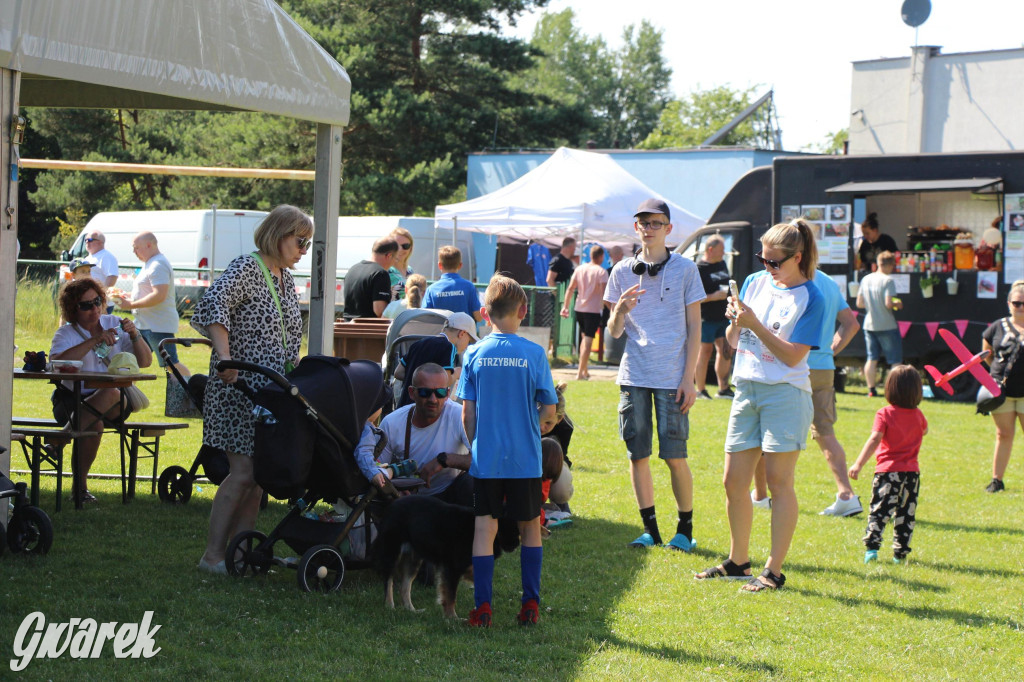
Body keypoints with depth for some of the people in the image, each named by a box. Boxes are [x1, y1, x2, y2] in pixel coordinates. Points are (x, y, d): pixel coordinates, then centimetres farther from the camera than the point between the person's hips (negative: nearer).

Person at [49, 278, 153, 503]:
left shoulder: (114, 324, 9)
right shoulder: (66, 333, 0)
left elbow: (145, 361, 5)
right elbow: (56, 362, -24)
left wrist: (135, 336, -15)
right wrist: (94, 340, -28)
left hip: (113, 405, 2)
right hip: (72, 399, -2)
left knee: (111, 393, -35)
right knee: (96, 424, -35)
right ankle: (80, 485, -22)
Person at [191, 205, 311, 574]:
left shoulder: (286, 279, 17)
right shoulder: (246, 267, -10)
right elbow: (213, 304, -26)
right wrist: (225, 357, -36)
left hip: (271, 391, 8)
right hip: (240, 388, -8)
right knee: (244, 471, -12)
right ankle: (212, 554, -8)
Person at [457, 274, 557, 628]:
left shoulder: (474, 355, -2)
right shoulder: (534, 354, -6)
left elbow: (467, 414, 0)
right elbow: (549, 411, -4)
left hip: (485, 458, 0)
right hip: (525, 459, 0)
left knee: (485, 528, 3)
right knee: (530, 527, 14)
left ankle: (482, 607, -2)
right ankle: (530, 604, 15)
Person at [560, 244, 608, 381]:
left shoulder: (579, 269, 7)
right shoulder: (601, 272, -9)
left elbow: (570, 289, 5)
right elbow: (604, 292, -17)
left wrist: (565, 306, 7)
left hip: (579, 308, 6)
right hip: (593, 310, -6)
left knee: (584, 338, 21)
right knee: (588, 341, -5)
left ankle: (585, 370, 26)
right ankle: (581, 372, -10)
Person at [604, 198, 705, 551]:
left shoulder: (685, 269, 2)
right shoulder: (623, 271, 8)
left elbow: (694, 328, 2)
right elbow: (613, 331, 9)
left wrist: (689, 379, -4)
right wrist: (620, 310, -14)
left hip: (671, 377, -3)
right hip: (633, 376, 3)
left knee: (674, 456, -5)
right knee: (638, 455, 3)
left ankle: (685, 528, 9)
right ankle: (650, 528, 12)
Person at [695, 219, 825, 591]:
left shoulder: (810, 298, -7)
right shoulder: (755, 283, 11)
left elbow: (793, 356, -14)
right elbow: (734, 342, 14)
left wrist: (755, 324, -18)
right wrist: (734, 321, -7)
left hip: (785, 394, -6)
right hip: (746, 390, 6)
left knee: (779, 482, -4)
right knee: (734, 481, 9)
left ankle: (774, 570, 1)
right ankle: (737, 562, 23)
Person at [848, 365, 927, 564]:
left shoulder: (885, 414, -6)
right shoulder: (918, 416, 7)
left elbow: (875, 439, -18)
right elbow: (924, 431, 30)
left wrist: (859, 464, -23)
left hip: (888, 471, -3)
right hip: (912, 472, 3)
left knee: (879, 511, -2)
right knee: (906, 514, 11)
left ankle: (872, 547, -16)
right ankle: (900, 552, 11)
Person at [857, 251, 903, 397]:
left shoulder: (865, 279, 5)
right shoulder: (888, 280, -15)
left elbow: (859, 303, 8)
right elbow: (888, 303, -21)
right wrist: (897, 304, -1)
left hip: (870, 325, 6)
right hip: (887, 325, -6)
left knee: (872, 359, 11)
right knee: (896, 360, 3)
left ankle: (871, 390, 9)